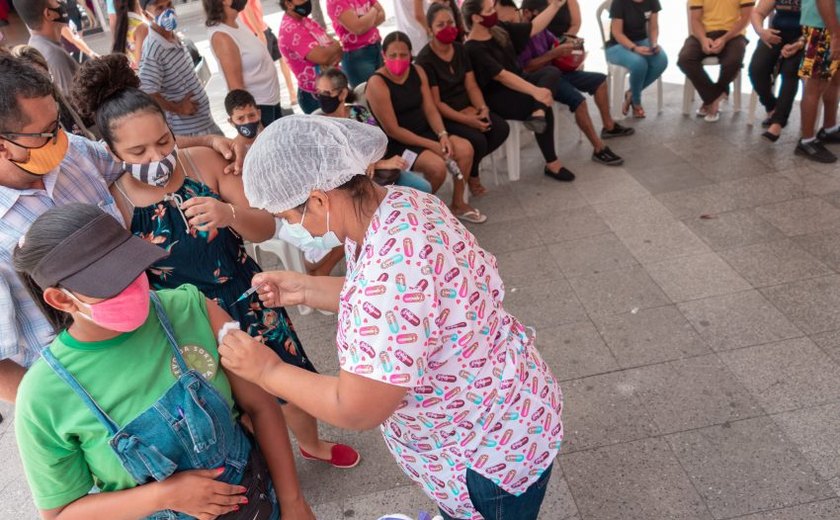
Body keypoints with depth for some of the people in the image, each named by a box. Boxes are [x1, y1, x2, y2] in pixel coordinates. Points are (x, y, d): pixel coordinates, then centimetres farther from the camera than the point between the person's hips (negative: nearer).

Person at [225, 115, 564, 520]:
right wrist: (304, 289, 0)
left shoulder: (393, 266, -40)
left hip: (493, 450, -8)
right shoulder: (397, 206, -9)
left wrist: (266, 370, -18)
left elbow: (356, 409, -31)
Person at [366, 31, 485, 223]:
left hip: (424, 132, 7)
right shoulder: (377, 84, -19)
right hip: (396, 143, -7)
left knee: (465, 148, -11)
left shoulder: (417, 71, 2)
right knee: (438, 166, -28)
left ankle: (458, 204, 6)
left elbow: (430, 109, 3)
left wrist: (443, 135, -17)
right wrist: (431, 145, -19)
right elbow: (392, 130, -20)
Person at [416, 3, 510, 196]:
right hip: (443, 117, -7)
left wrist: (482, 108, -14)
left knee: (501, 128, -13)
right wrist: (466, 120, -23)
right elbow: (435, 103, -17)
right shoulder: (425, 59, -15)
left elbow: (471, 86, 6)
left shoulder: (460, 49, 7)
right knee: (477, 140, -28)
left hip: (468, 109, 7)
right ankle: (471, 173, 6)